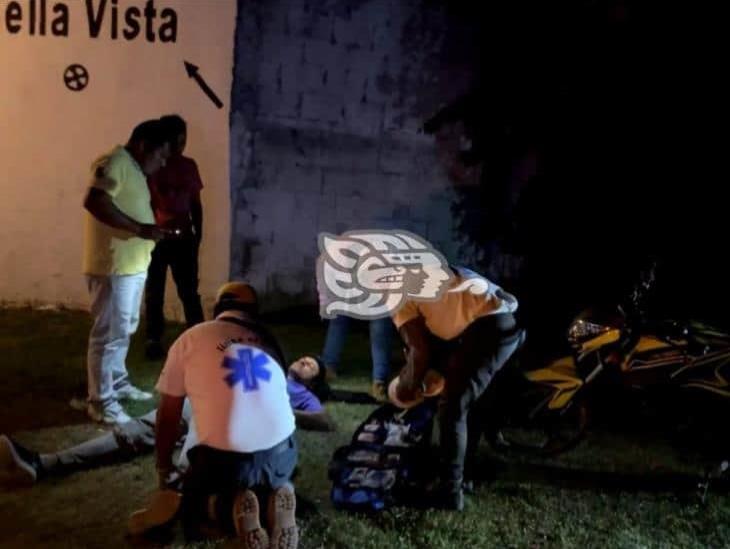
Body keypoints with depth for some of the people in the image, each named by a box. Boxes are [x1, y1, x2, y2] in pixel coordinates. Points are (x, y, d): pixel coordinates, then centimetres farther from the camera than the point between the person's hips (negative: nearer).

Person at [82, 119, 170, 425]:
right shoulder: (116, 162, -14)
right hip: (114, 266, -10)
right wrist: (139, 229, -25)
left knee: (125, 329, 19)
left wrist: (152, 230, 12)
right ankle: (100, 401, 4)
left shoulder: (133, 168, 17)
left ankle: (118, 382, 33)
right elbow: (94, 202, -27)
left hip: (132, 264, 10)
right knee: (109, 332, -4)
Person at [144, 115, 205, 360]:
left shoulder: (189, 165, 7)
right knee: (154, 293, 7)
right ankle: (154, 340, 17)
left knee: (189, 291, 5)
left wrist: (198, 234, 8)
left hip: (184, 237, 3)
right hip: (155, 237, -3)